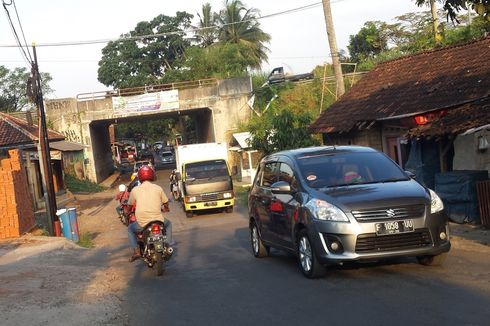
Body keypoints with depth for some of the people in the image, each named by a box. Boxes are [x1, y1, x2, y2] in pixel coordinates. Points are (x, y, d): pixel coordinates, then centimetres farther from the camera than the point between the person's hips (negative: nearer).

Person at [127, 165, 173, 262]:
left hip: (142, 223, 0)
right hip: (158, 221, 1)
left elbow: (129, 205, 15)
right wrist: (166, 208, 40)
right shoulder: (158, 188, 5)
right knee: (168, 224, 33)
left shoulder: (135, 190, 4)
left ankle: (136, 250, 12)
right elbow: (165, 203, 16)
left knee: (130, 229, 30)